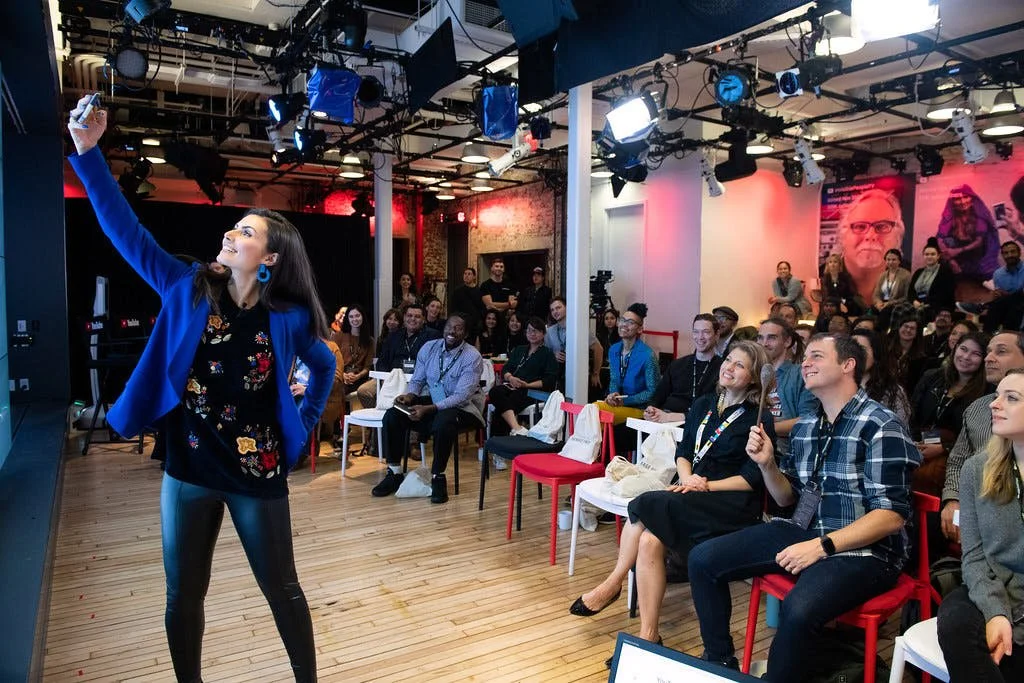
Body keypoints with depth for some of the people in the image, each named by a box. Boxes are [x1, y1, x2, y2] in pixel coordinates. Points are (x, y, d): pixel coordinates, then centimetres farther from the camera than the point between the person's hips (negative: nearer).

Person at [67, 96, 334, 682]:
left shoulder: (288, 317, -6)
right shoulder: (188, 291, -3)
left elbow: (324, 366, 11)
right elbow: (128, 230, -7)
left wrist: (304, 422, 7)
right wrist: (88, 153, -12)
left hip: (258, 475, -2)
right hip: (190, 471, 2)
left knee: (282, 591, 12)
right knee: (183, 597, 15)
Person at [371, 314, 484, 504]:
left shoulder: (472, 357, -16)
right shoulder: (429, 348, 0)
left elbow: (461, 396, -23)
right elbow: (417, 380, 8)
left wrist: (428, 409, -31)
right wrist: (409, 396, -16)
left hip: (462, 407, -5)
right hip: (432, 401, 6)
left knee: (443, 422, -39)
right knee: (392, 415, -14)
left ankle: (438, 477, -18)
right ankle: (394, 473, -1)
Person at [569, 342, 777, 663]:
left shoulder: (758, 420, -2)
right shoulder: (703, 404, 15)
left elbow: (753, 479, -8)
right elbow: (682, 451, 14)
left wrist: (707, 486, -16)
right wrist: (686, 478, -7)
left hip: (732, 506, -5)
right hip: (692, 497, 5)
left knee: (646, 506, -28)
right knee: (649, 541, -26)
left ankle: (612, 584, -12)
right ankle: (648, 635, -16)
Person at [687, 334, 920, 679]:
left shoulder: (881, 426, -12)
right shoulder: (805, 427, 9)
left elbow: (891, 515, -18)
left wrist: (824, 546, -24)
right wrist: (767, 464, -3)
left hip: (863, 549, -7)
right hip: (803, 532, 7)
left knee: (798, 609, -36)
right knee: (702, 559, -3)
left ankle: (778, 675, -7)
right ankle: (720, 662, 14)